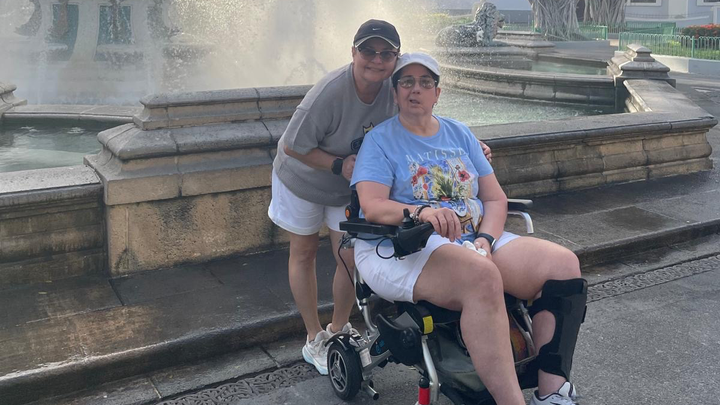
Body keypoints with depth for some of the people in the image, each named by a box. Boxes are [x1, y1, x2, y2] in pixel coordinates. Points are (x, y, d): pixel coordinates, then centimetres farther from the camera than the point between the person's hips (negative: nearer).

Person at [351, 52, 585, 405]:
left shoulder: (459, 134, 19)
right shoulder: (380, 140, 4)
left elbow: (496, 199, 13)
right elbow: (372, 207, -12)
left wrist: (485, 239, -8)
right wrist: (421, 212, -31)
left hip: (475, 242, 6)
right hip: (401, 249, -6)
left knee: (563, 264, -16)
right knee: (481, 276, -37)